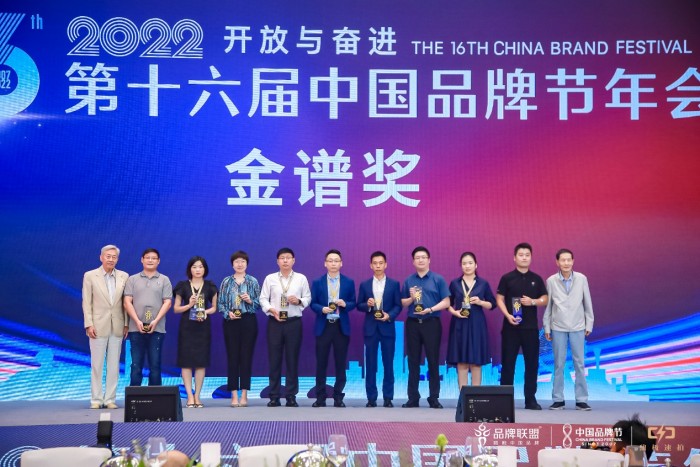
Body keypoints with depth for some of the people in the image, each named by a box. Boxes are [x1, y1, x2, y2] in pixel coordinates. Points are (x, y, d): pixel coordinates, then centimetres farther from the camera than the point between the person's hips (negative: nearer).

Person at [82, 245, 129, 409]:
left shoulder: (124, 277, 7)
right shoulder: (90, 276, 0)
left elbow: (126, 302, 7)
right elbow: (86, 302, -2)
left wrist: (126, 324, 1)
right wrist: (88, 325, -9)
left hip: (117, 326, 2)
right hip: (98, 326, -2)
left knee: (114, 365, 4)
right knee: (97, 365, 2)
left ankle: (110, 399, 10)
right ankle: (96, 399, 8)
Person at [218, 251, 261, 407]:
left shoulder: (253, 281, 7)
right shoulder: (226, 282, 8)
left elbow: (259, 303, 6)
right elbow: (220, 303, 6)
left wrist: (250, 300, -13)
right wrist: (228, 313, -11)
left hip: (249, 321, 0)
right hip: (231, 322, 0)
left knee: (246, 357, 0)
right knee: (232, 357, -1)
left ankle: (244, 394, 5)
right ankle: (234, 395, 3)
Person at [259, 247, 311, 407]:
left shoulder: (301, 278, 6)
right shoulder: (270, 278, 6)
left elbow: (308, 298, 5)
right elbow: (263, 299, 3)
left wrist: (299, 301, -15)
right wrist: (271, 309, -14)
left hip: (294, 322, 0)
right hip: (274, 322, 0)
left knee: (292, 359, 3)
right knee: (274, 359, 2)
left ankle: (291, 396, 9)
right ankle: (274, 396, 8)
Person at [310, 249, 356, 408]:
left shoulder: (349, 282, 6)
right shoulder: (317, 282, 5)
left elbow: (353, 303, 6)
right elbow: (312, 303, 3)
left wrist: (345, 304, -15)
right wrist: (322, 309, -16)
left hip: (342, 326, 0)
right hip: (323, 326, 0)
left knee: (341, 363, 3)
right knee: (321, 363, 2)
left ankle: (338, 397, 10)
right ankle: (320, 397, 9)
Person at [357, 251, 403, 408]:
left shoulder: (394, 284, 4)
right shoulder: (364, 285, 7)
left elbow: (398, 305, 2)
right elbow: (359, 305, 7)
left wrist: (389, 315, -14)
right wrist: (367, 305, -14)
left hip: (387, 328, -1)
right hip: (370, 328, 1)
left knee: (388, 363, 2)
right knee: (370, 364, 2)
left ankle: (388, 397, 8)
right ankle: (371, 397, 7)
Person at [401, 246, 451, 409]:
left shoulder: (438, 279, 1)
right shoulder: (408, 281, 10)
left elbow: (446, 302, -3)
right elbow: (403, 303, 14)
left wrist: (430, 309, -16)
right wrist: (411, 298, -7)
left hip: (431, 323, -2)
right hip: (413, 323, 3)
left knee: (433, 361, 0)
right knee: (413, 362, 5)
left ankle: (434, 398, 7)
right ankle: (413, 398, 9)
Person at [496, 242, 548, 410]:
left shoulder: (536, 279, 8)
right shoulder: (507, 278, 2)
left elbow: (545, 300, 9)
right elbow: (499, 299, 0)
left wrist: (533, 302, -10)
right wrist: (507, 315, -15)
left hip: (530, 327, 2)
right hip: (511, 326, -2)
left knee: (532, 363, 3)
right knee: (508, 363, 1)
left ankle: (530, 399, 9)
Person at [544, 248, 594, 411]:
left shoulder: (581, 279, -1)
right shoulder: (551, 281, -1)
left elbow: (587, 303, 5)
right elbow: (547, 305, 3)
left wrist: (589, 324, 5)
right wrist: (546, 328, 4)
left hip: (577, 327, 0)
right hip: (558, 328, 0)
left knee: (579, 364, 2)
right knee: (559, 364, 5)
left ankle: (581, 400, 8)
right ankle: (558, 399, 12)